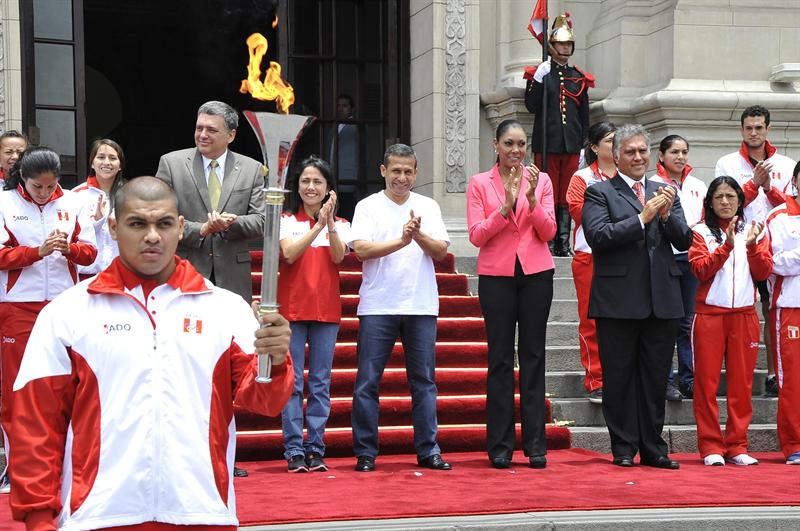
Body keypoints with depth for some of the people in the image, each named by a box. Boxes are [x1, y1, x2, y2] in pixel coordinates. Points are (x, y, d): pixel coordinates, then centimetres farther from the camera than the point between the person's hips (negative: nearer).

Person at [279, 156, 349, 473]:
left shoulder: (339, 224, 9)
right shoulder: (287, 221, 3)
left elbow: (338, 256, -9)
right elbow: (289, 254, -14)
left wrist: (330, 223, -25)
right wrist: (318, 225, -23)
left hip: (326, 310, 2)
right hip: (292, 307, -2)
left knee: (321, 383, 3)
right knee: (292, 382, -3)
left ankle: (315, 449, 7)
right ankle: (294, 451, -1)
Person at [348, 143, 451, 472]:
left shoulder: (428, 207, 12)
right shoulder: (368, 207, 4)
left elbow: (441, 251, 3)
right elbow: (361, 249, -9)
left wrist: (418, 235, -15)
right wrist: (401, 242, -17)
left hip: (421, 306, 2)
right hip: (378, 306, -2)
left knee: (424, 380, 4)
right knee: (368, 381, -2)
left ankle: (428, 450, 10)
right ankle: (365, 453, 4)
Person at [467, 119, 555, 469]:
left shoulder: (541, 180, 7)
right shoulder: (479, 183, 4)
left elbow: (548, 232, 0)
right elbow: (476, 236, -5)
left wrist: (531, 199, -15)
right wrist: (506, 207, -17)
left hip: (536, 273, 1)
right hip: (496, 275, -1)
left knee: (533, 357, 2)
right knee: (500, 358, -1)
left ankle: (535, 445, 4)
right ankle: (500, 446, 3)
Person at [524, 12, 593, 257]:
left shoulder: (579, 78, 13)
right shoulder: (539, 73, 3)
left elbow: (584, 115, 15)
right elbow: (531, 106, -6)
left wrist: (583, 144, 10)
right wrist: (537, 80, -18)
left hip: (571, 145, 3)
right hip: (546, 143, -3)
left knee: (566, 197, 3)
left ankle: (563, 244, 5)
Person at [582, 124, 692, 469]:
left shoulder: (665, 193, 15)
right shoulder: (599, 193, 1)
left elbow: (684, 241, 8)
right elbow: (597, 236, -14)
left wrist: (667, 215, -11)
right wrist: (642, 218, -17)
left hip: (662, 300, 4)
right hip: (618, 301, -4)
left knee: (656, 379, 8)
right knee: (619, 377, 2)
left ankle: (653, 448, 15)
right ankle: (624, 449, 10)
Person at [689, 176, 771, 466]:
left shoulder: (753, 231, 11)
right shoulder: (702, 232, 4)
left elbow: (763, 272, 2)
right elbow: (701, 270, -9)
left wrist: (752, 245, -13)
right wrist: (727, 245, -20)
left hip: (744, 315, 2)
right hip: (710, 314, -2)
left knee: (741, 383, 3)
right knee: (707, 381, -3)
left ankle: (737, 446, 8)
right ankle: (711, 447, 2)